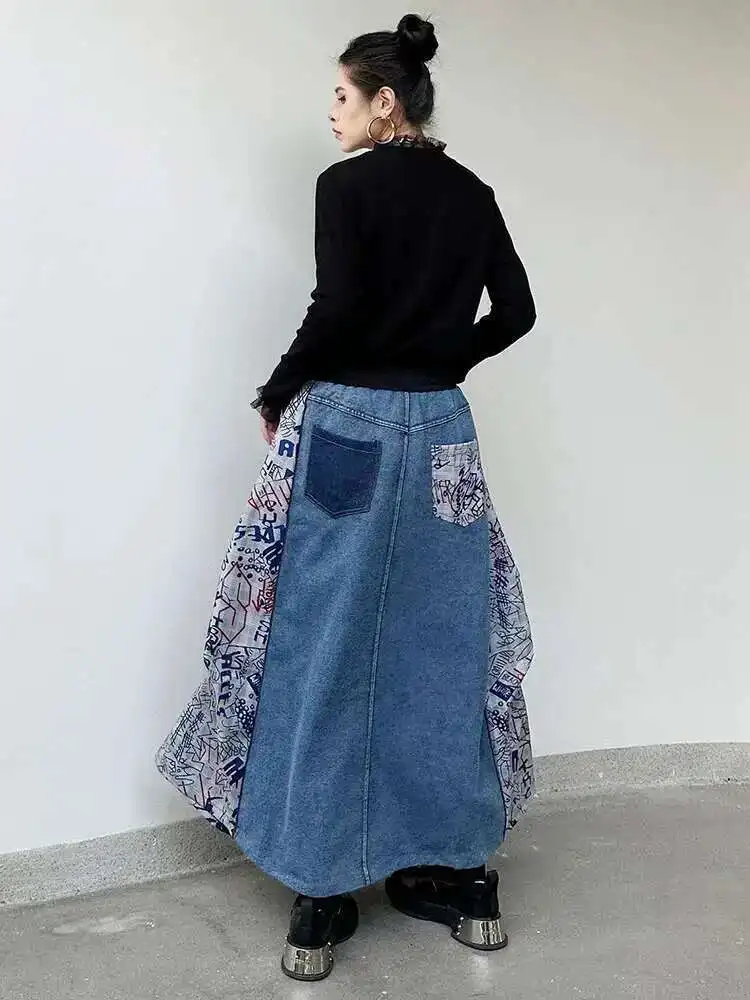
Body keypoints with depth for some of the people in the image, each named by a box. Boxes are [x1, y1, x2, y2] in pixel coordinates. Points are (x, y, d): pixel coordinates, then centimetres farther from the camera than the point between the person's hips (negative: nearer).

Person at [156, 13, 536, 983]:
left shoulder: (347, 184, -7)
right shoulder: (473, 194, 10)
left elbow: (336, 310, -16)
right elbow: (515, 312, 10)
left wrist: (276, 396, -2)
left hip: (347, 428, -5)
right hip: (441, 432, 6)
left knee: (329, 655, 2)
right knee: (441, 649, 11)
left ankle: (324, 894, 9)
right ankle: (460, 873, 20)